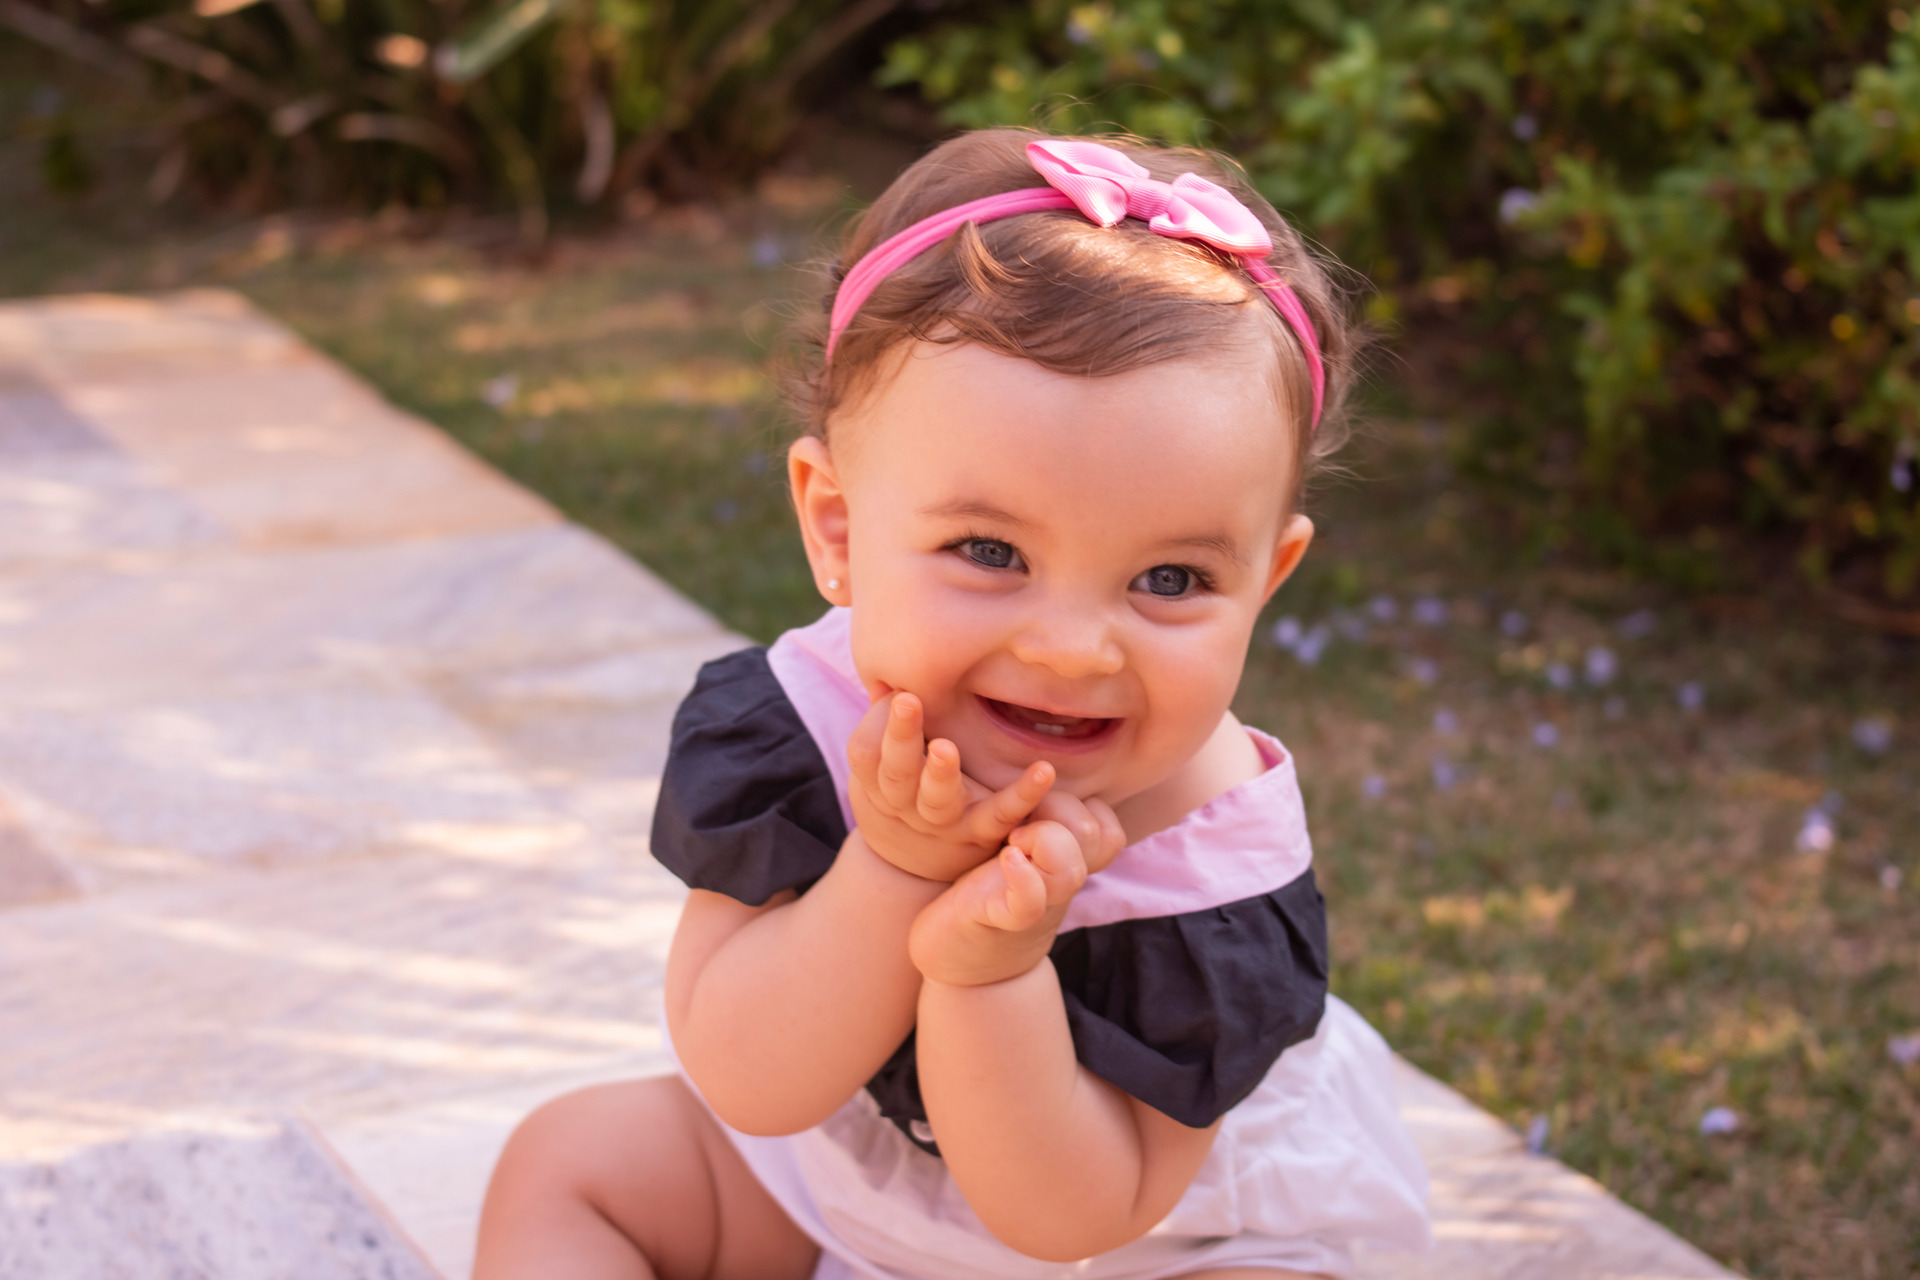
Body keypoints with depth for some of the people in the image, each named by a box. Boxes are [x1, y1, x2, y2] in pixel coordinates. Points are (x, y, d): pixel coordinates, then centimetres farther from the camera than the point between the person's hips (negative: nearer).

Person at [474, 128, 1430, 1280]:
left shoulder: (1220, 884, -33)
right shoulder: (797, 723, -25)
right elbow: (750, 1086, -26)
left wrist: (991, 970, -43)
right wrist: (896, 871, -40)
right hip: (842, 1164, 3)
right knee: (574, 1157, -3)